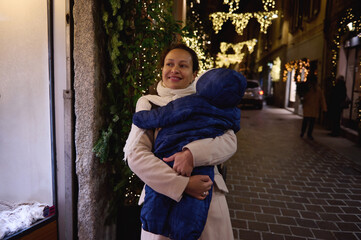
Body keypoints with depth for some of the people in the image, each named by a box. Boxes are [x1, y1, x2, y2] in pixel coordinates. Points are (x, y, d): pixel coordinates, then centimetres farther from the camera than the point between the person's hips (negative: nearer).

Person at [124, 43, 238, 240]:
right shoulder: (148, 103, 1)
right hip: (163, 195, -1)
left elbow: (229, 140, -6)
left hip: (208, 197, 2)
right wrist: (183, 184, -20)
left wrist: (192, 154, -25)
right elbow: (135, 154, -10)